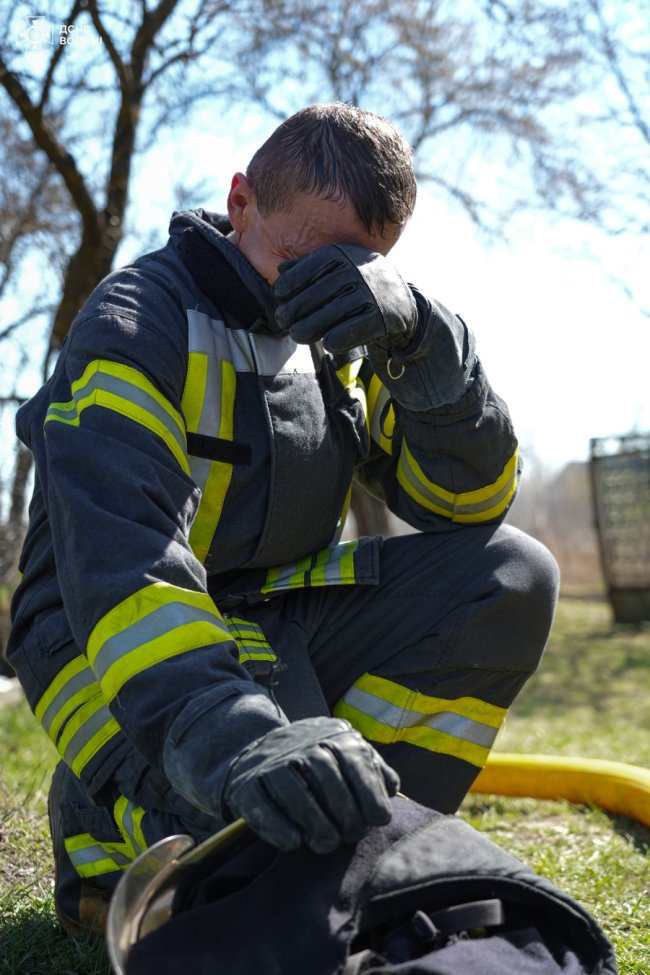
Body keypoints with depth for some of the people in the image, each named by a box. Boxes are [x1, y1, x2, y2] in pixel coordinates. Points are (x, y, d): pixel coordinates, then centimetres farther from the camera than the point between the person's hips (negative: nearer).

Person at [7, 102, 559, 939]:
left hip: (273, 625, 6)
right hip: (118, 644, -6)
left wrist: (419, 338, -23)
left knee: (511, 573, -12)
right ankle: (115, 815, 0)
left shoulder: (346, 340, 6)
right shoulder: (139, 321, -15)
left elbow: (470, 499, -4)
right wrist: (231, 735, -49)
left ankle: (358, 835, -11)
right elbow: (118, 556, -32)